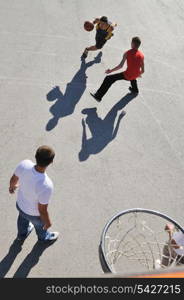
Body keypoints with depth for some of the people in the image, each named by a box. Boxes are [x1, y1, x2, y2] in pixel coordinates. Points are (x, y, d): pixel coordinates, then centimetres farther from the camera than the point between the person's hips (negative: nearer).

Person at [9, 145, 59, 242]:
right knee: (40, 225, 32)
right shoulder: (46, 186, -46)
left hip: (19, 204, 4)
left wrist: (12, 186, 16)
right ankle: (44, 237, 67)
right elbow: (42, 211, -29)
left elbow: (13, 179, -8)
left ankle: (22, 234, 71)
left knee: (23, 219, 38)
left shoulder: (24, 164, -31)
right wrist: (48, 222, -7)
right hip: (34, 214, -4)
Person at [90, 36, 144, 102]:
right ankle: (135, 90, 64)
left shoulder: (127, 53, -12)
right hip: (135, 76, 5)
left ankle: (98, 96, -1)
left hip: (127, 76, -5)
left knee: (108, 79, 2)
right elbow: (142, 71, 1)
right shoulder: (142, 55, -1)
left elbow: (120, 66, -19)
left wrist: (111, 70, -8)